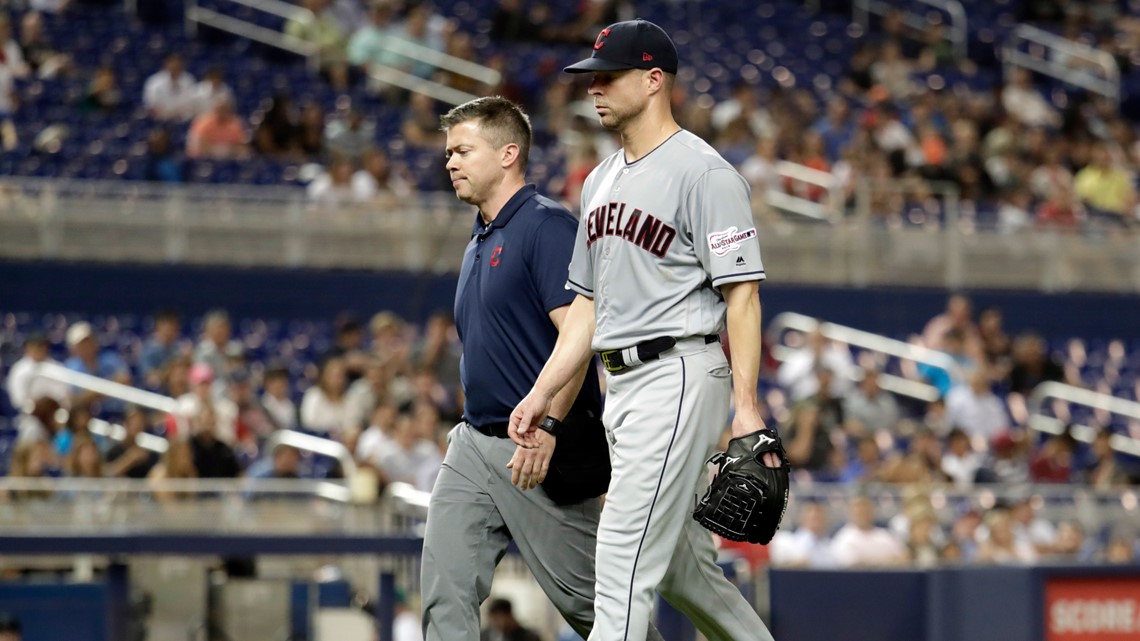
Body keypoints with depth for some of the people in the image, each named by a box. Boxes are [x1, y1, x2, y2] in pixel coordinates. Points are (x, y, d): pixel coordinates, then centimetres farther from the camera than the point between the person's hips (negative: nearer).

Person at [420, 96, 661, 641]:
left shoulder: (546, 225, -12)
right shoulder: (480, 240, 17)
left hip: (543, 451, -9)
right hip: (475, 443, 9)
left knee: (587, 595, 1)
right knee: (446, 592, -3)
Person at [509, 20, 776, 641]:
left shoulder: (703, 172, -9)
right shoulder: (600, 181, 18)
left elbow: (741, 292, -14)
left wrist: (746, 406, -21)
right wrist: (542, 393, 11)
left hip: (679, 374, -9)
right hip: (621, 383, 9)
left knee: (623, 563, -14)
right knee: (679, 566, 15)